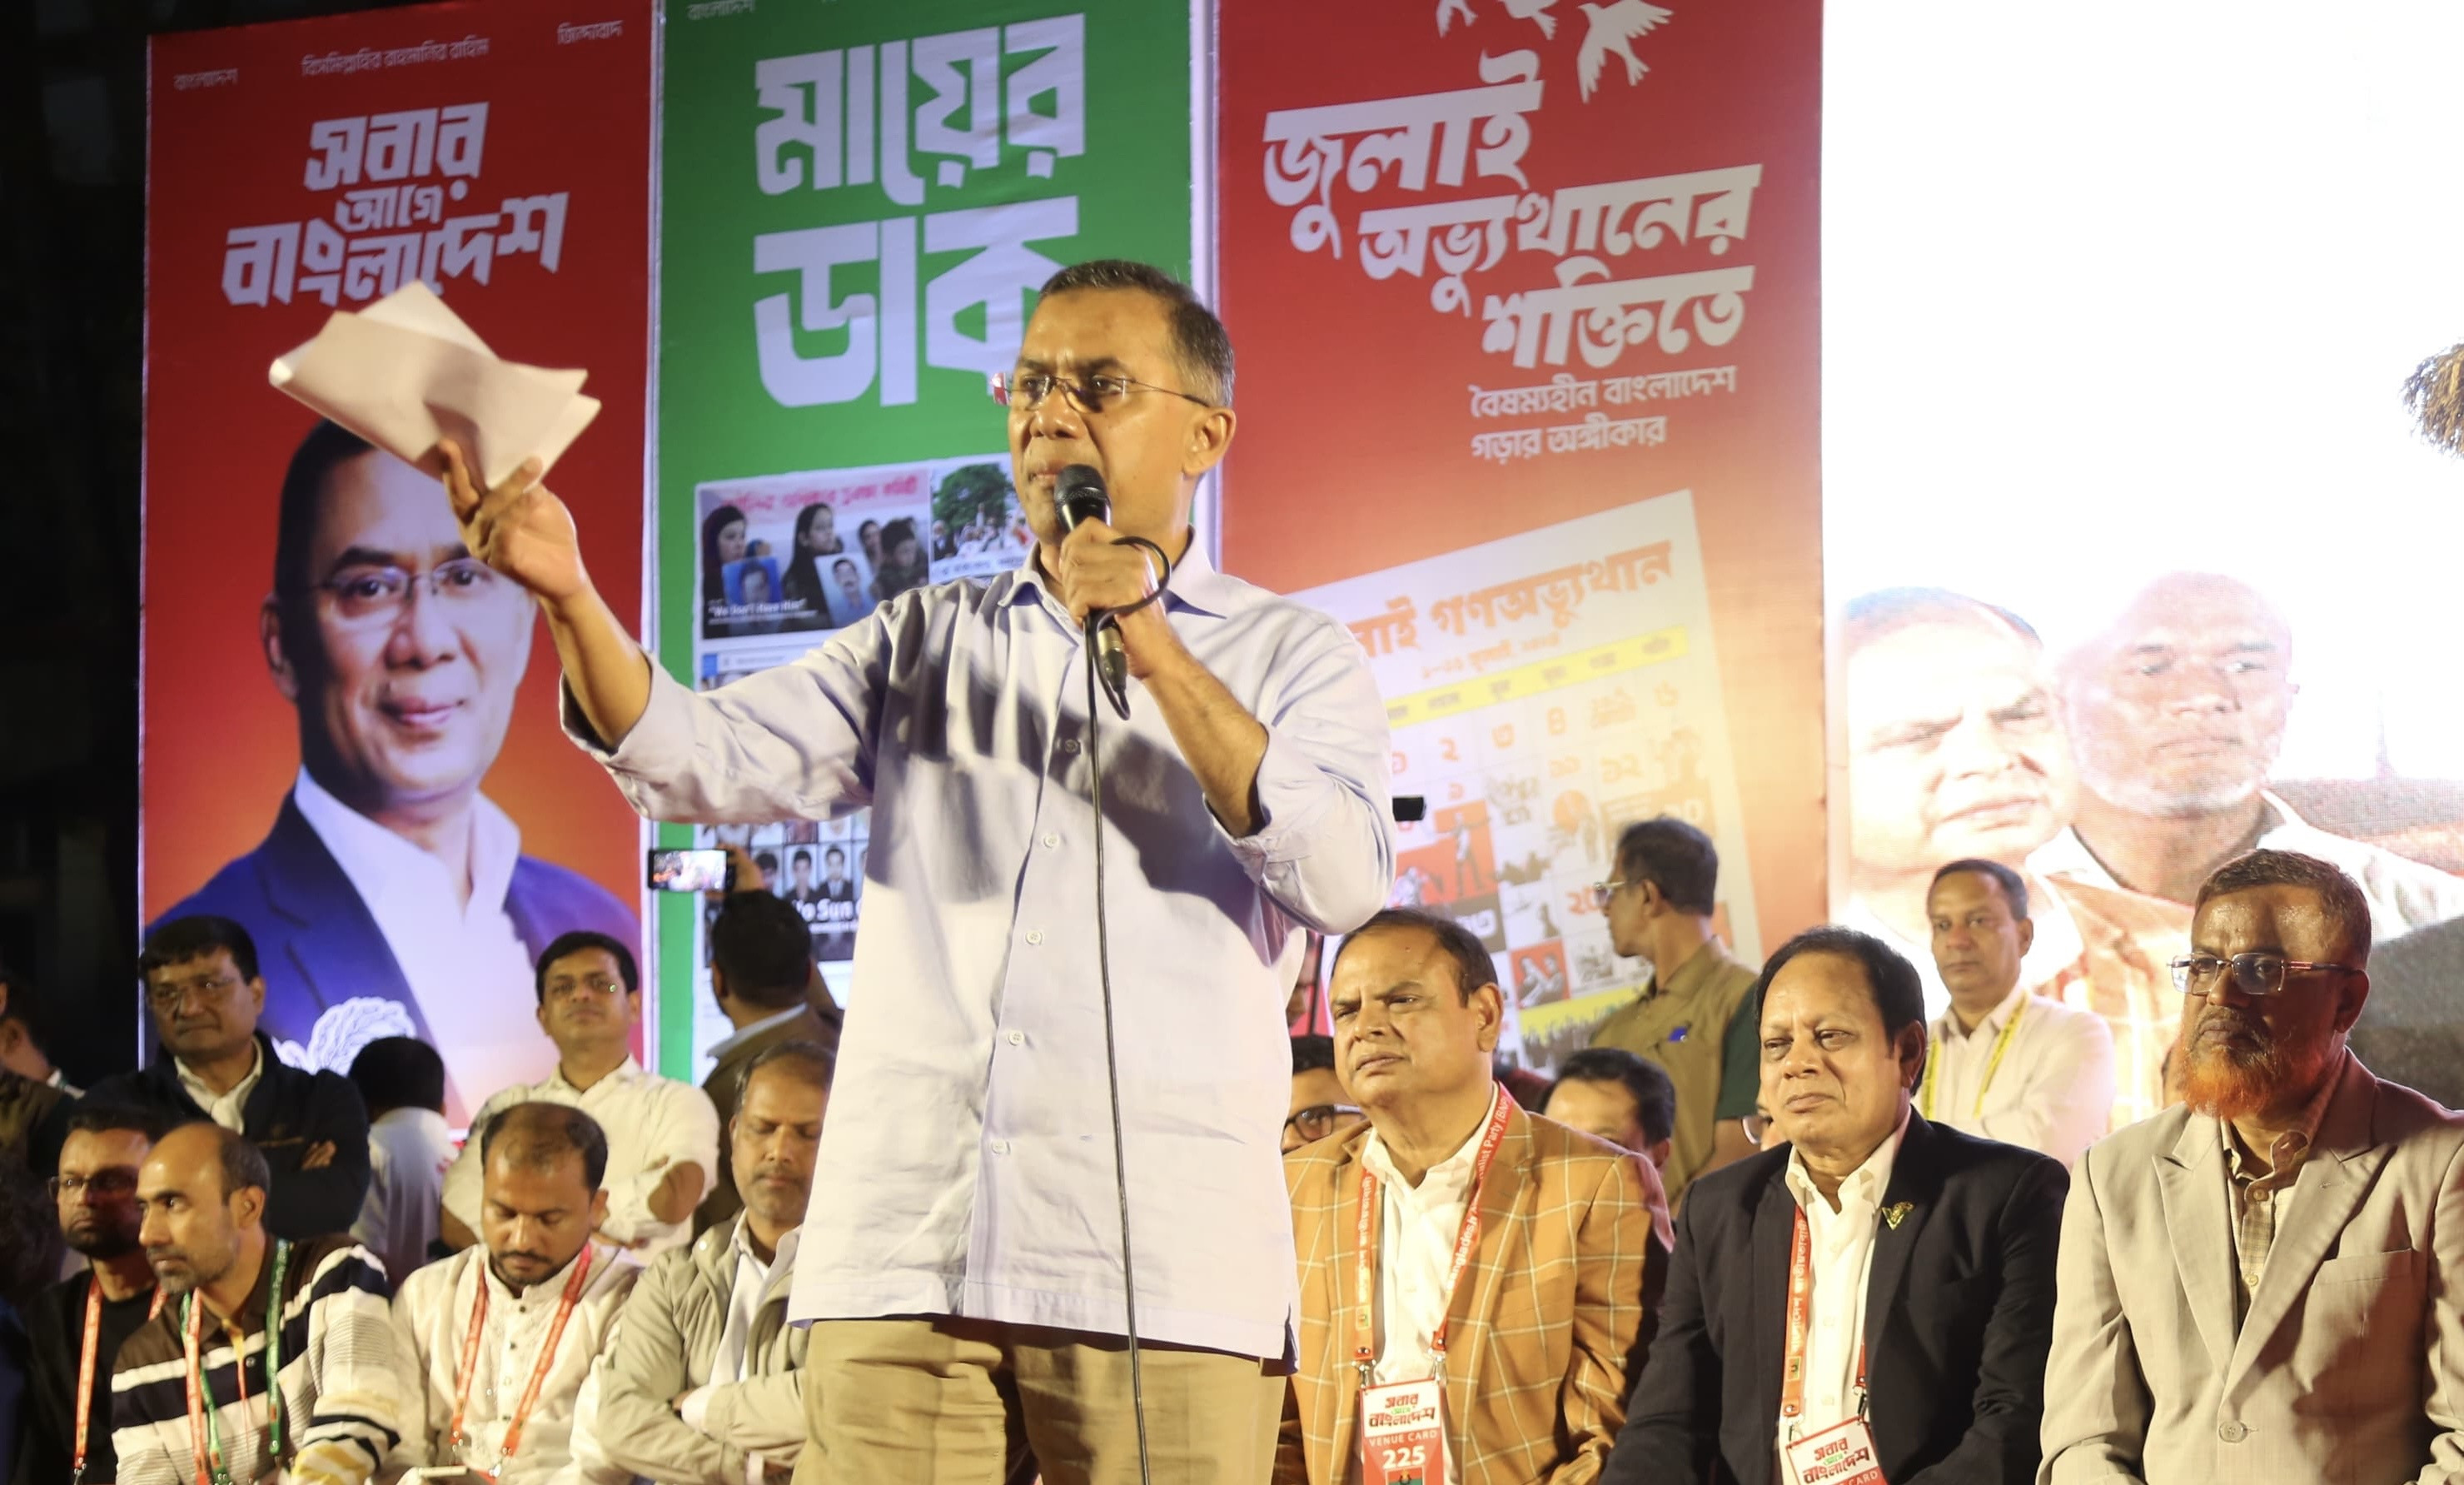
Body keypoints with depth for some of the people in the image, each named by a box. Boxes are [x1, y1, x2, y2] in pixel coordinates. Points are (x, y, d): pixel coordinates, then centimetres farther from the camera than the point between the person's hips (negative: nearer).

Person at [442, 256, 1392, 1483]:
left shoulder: (1290, 656, 10)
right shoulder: (925, 640, 18)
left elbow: (1346, 882, -7)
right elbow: (707, 762, 3)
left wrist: (1158, 657, -10)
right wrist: (569, 598, -14)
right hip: (902, 1250, 2)